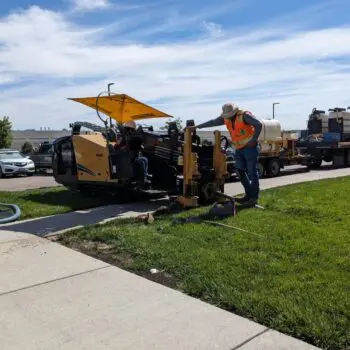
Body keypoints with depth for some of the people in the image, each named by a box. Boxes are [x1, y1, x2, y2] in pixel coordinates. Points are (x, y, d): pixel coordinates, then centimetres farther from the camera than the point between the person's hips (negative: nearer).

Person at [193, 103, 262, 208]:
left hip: (250, 148, -8)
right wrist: (197, 126, 14)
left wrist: (254, 140, -18)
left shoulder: (244, 115, -14)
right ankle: (249, 195, 17)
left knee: (252, 173, -5)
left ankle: (254, 198, -1)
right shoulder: (226, 118, 8)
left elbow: (258, 125, -20)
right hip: (239, 149, 8)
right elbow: (213, 122, 14)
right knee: (241, 172, 7)